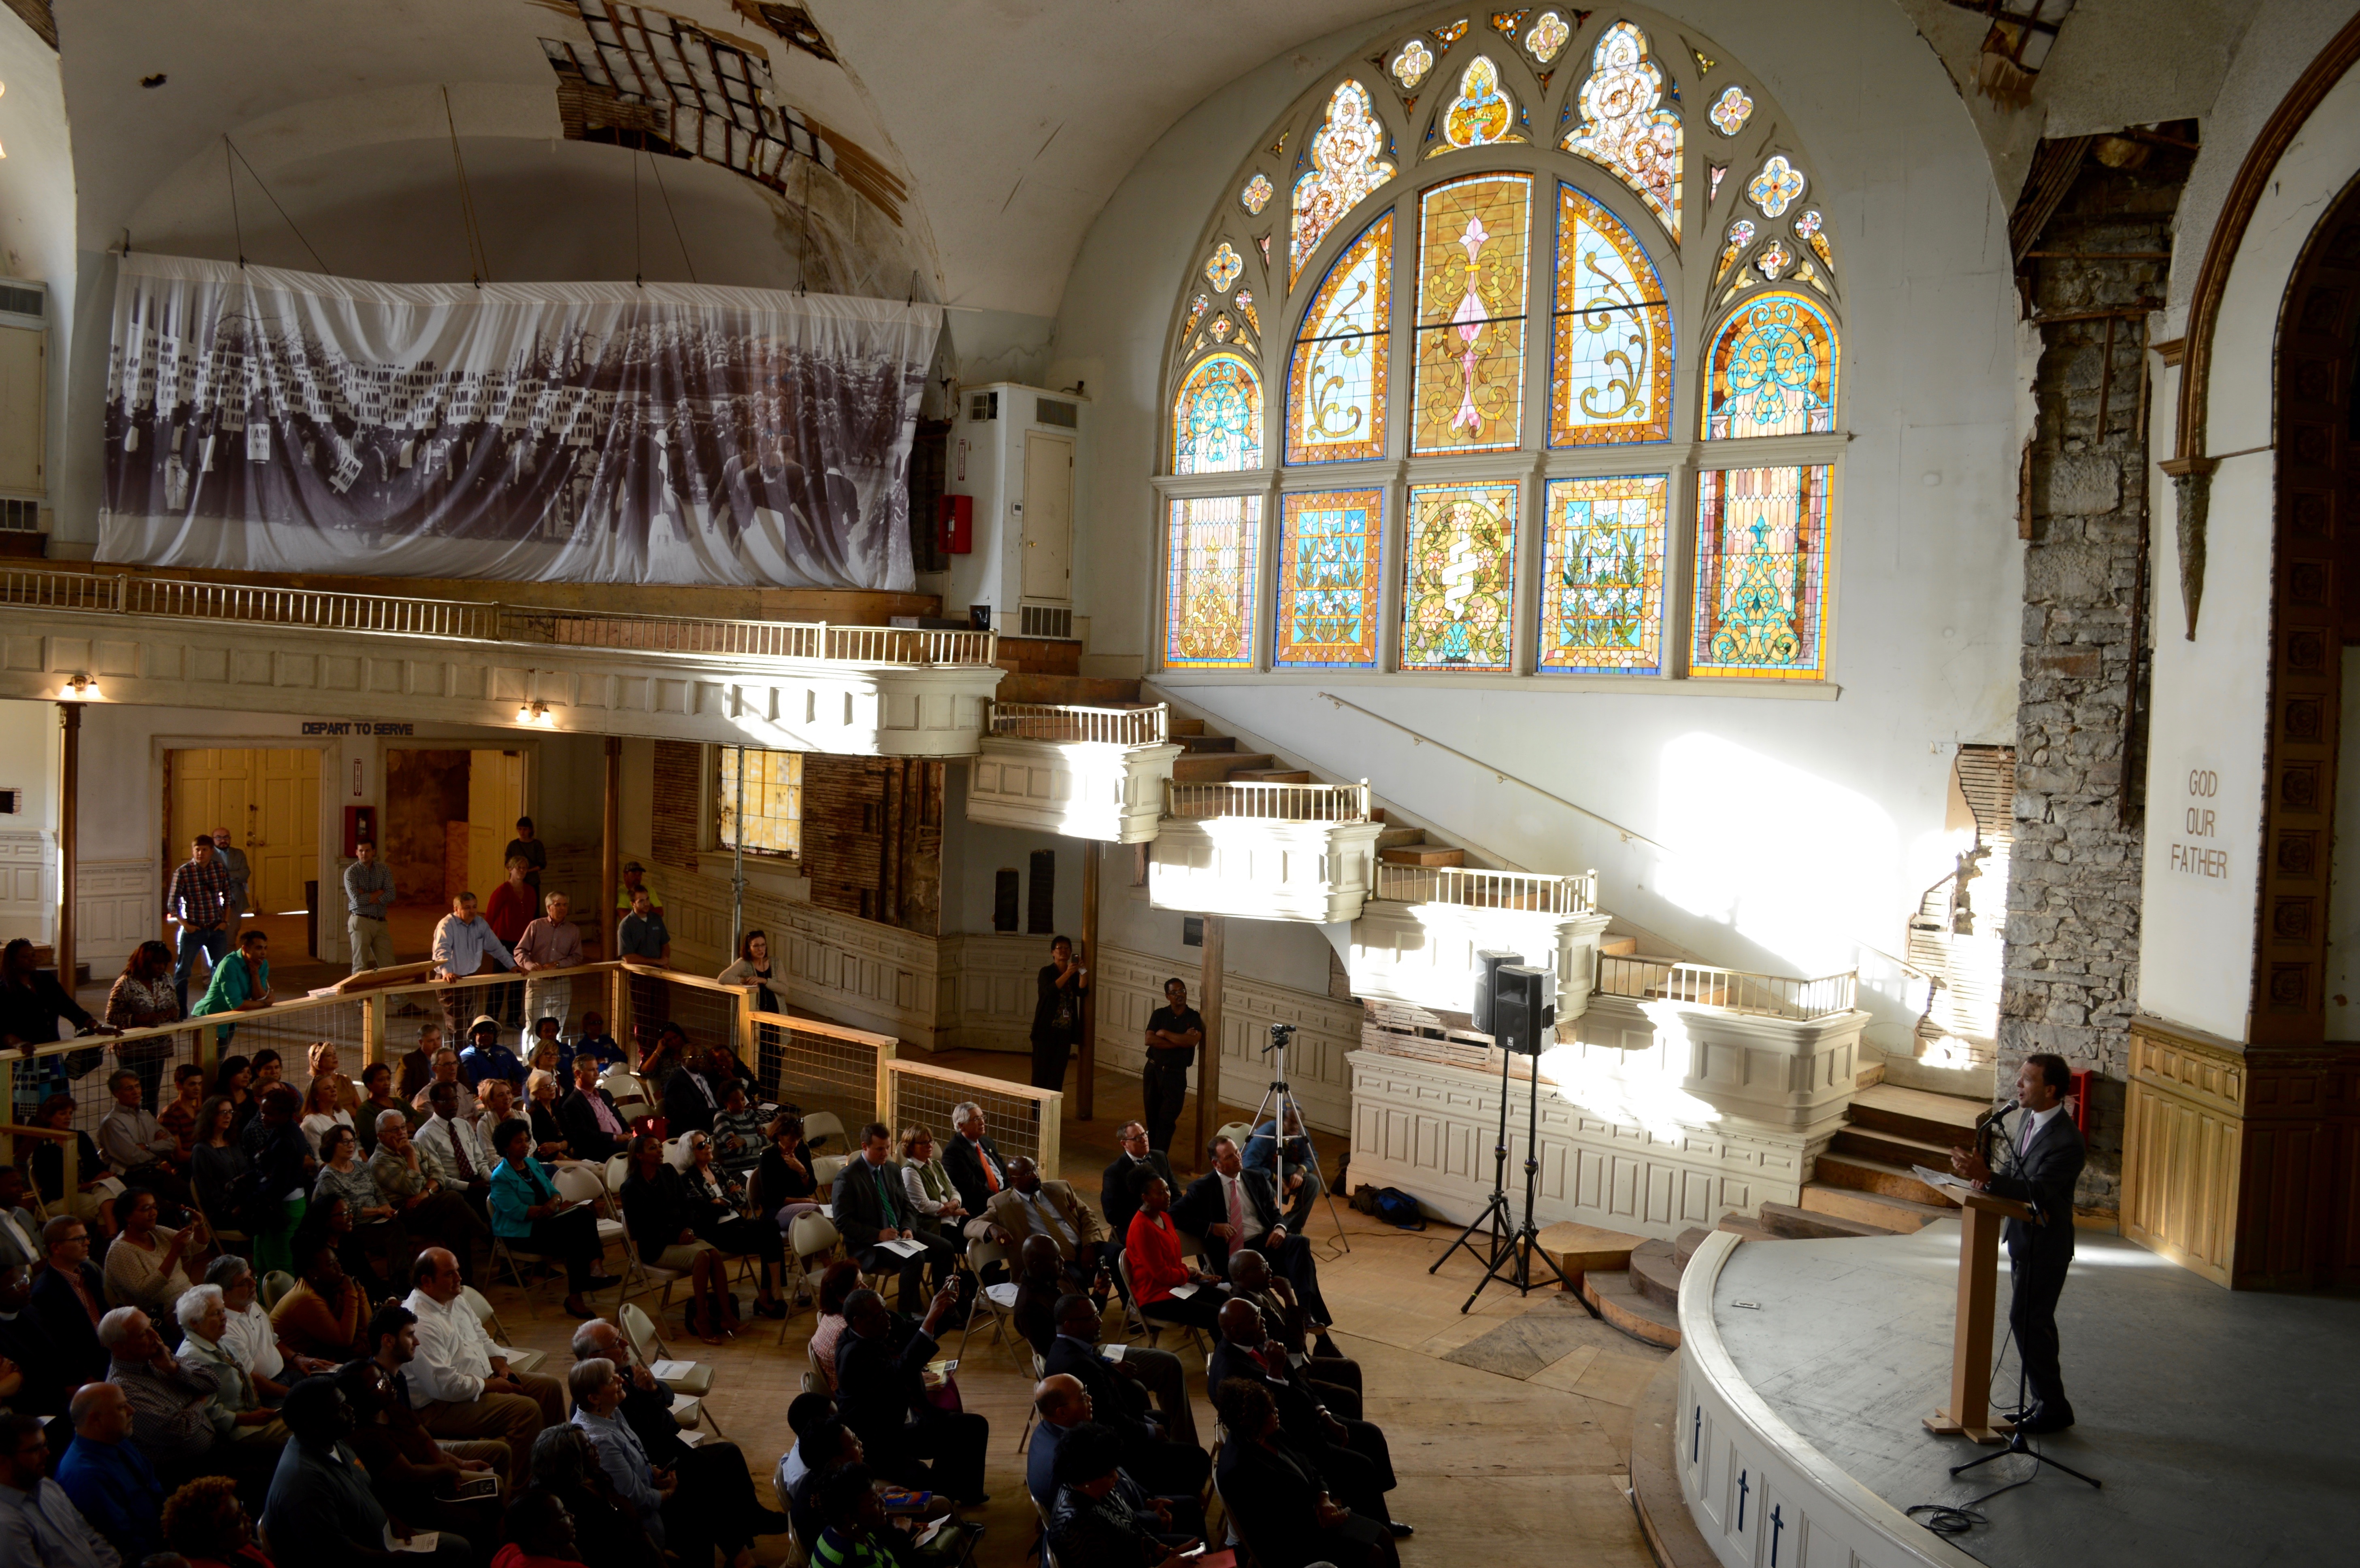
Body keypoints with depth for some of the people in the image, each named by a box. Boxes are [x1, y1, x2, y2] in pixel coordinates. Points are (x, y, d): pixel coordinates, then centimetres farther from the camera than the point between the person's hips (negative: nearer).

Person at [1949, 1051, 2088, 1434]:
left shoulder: (2066, 1141, -25)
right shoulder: (2028, 1118, 4)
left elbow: (2035, 1190, -31)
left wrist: (1987, 1176, -38)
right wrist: (1989, 1178, -4)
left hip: (2045, 1247, -9)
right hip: (2022, 1237, 9)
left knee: (2027, 1322, -4)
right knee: (2032, 1323, 17)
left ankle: (2053, 1407, 9)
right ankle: (2043, 1401, 28)